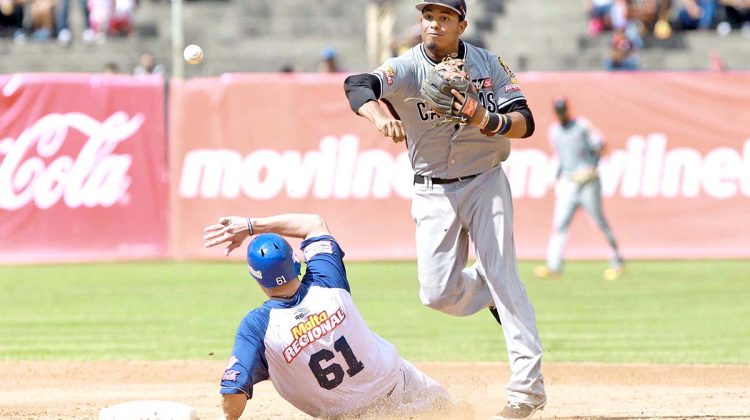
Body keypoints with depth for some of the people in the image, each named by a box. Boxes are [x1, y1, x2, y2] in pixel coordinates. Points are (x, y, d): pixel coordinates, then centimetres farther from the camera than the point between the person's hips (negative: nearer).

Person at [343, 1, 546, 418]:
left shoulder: (489, 64, -5)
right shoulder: (407, 68, -10)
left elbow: (525, 122, -8)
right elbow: (357, 86, -30)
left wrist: (488, 122, -29)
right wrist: (381, 116, -52)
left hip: (486, 183, -1)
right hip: (433, 192, 1)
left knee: (502, 276, -12)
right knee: (438, 293, -4)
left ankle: (528, 387, -13)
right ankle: (492, 295, 30)